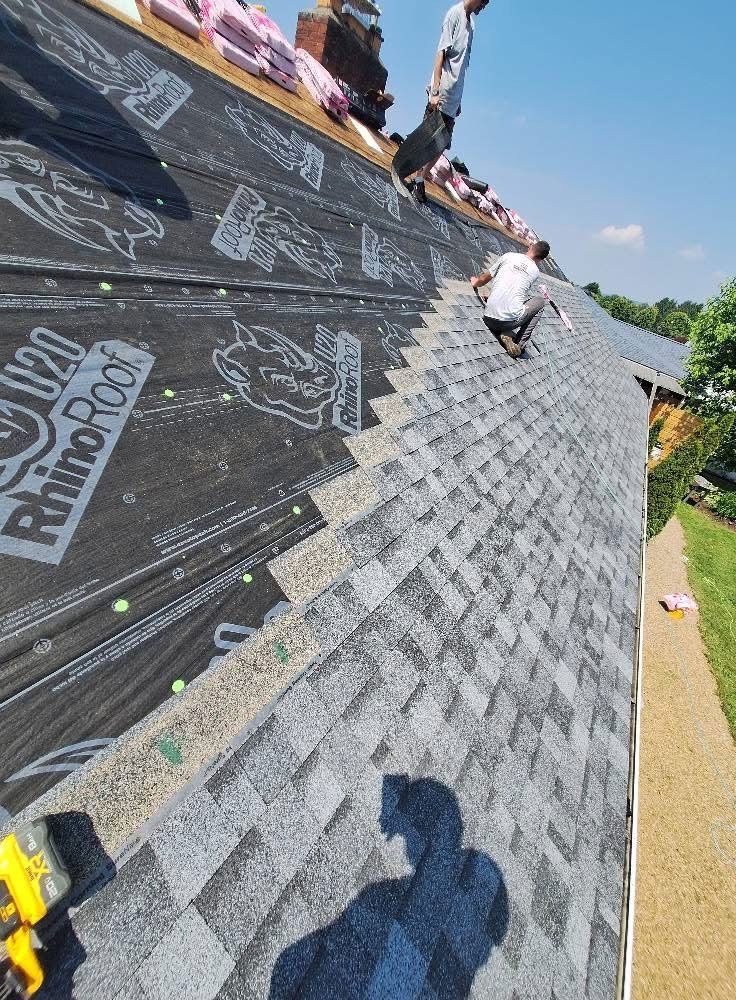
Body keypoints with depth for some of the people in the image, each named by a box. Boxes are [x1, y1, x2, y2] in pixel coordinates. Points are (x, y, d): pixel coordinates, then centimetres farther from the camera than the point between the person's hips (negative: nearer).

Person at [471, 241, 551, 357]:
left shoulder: (508, 256, 9)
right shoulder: (535, 271, 11)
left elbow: (483, 279, 16)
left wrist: (475, 283, 39)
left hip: (489, 320, 2)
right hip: (511, 320, -2)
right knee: (540, 300, 24)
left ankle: (504, 334, 3)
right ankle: (520, 344, 11)